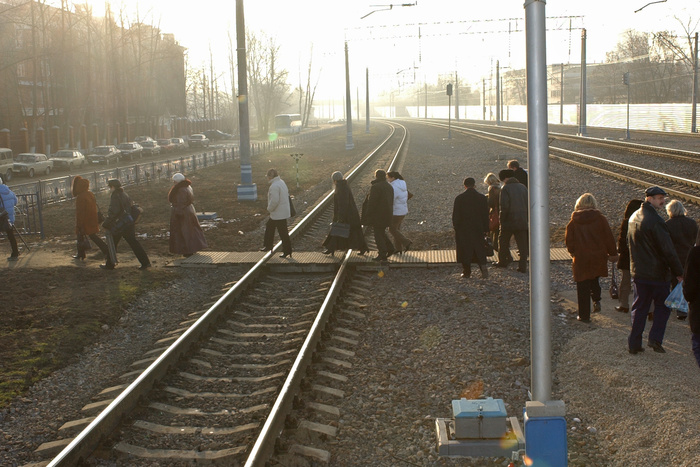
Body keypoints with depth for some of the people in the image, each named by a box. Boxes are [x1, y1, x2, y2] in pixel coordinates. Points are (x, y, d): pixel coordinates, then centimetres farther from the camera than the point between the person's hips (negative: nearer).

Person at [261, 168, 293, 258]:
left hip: (279, 214, -11)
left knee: (283, 233, -2)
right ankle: (268, 246, 34)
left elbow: (274, 201, -30)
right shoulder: (282, 182, 9)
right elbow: (287, 194, 18)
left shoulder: (274, 186, -23)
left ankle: (287, 252, 5)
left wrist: (269, 209, -11)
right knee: (269, 226, 24)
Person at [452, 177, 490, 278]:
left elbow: (455, 214, -4)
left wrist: (456, 227, 6)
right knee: (480, 249, 9)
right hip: (478, 228, 2)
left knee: (465, 250, 5)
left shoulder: (459, 198, -6)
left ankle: (466, 272, 7)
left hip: (463, 229, -2)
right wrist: (486, 229, 9)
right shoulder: (482, 197, 0)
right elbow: (486, 214, 3)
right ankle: (483, 266, -12)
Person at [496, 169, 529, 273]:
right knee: (522, 243, 5)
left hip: (509, 221, -4)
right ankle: (523, 266, 2)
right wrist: (526, 217, 14)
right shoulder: (523, 187, 8)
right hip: (522, 221, 4)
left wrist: (501, 219, -7)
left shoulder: (505, 189, -9)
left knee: (503, 241, 15)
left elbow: (503, 206, -18)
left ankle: (503, 261, 23)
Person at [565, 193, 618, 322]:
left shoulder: (574, 221, -4)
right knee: (594, 279, 26)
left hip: (581, 258, -1)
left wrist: (574, 253, 18)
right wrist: (612, 254, 10)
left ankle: (584, 315, 11)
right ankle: (596, 300, 3)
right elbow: (609, 238, -1)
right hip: (598, 256, 1)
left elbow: (569, 241, 1)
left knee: (583, 288, 7)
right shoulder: (600, 219, -5)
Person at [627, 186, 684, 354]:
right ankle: (655, 338, 2)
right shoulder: (655, 221, -19)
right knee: (662, 306, 11)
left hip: (638, 271, 7)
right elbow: (668, 250, -19)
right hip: (657, 272, -7)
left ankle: (634, 343, 11)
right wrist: (679, 272, -13)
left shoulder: (634, 217, 7)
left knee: (639, 308, 12)